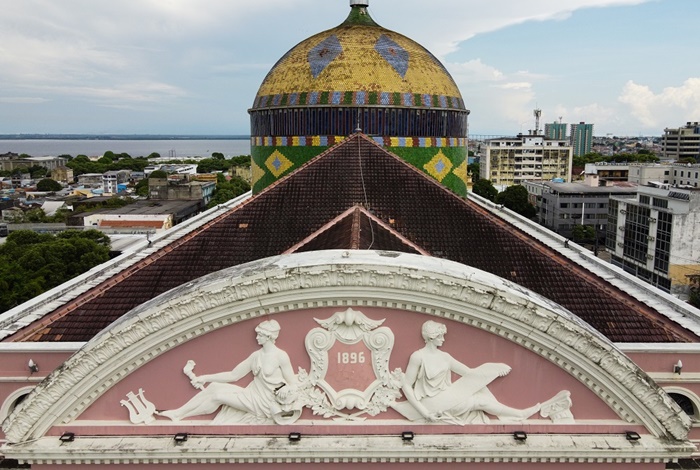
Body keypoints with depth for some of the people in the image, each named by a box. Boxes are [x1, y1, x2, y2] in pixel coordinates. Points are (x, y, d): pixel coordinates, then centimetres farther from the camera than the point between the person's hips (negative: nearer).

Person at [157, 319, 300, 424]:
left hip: (264, 403, -7)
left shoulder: (281, 356, -13)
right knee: (214, 386, -12)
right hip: (252, 396, 7)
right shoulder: (256, 356, 8)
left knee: (218, 394, -15)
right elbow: (233, 375, 9)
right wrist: (205, 378, 5)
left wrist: (286, 389, -34)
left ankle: (179, 414, -4)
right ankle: (179, 413, -5)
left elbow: (293, 384, -11)